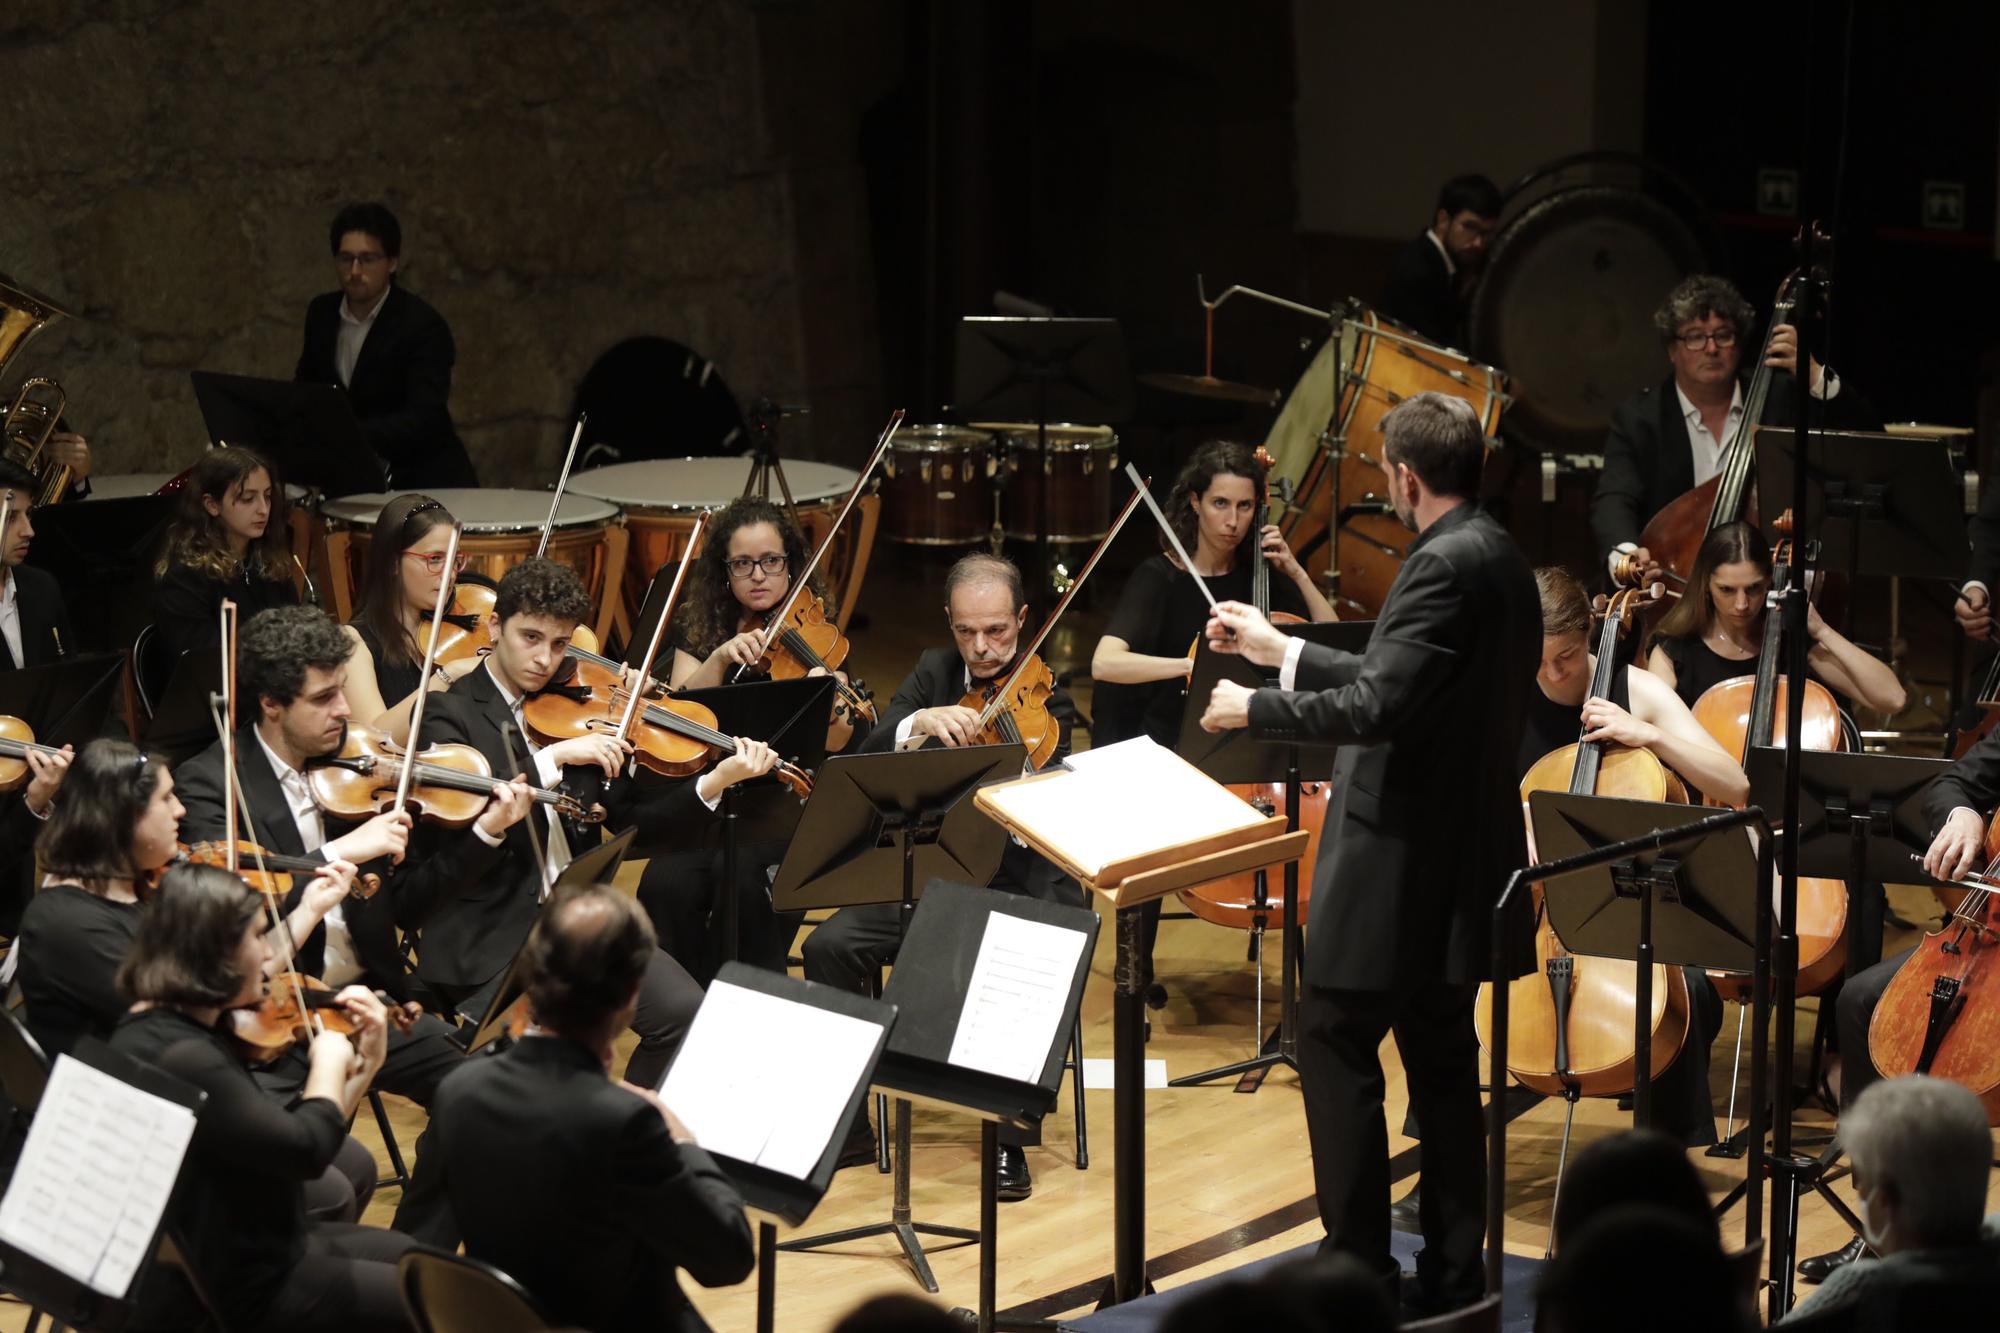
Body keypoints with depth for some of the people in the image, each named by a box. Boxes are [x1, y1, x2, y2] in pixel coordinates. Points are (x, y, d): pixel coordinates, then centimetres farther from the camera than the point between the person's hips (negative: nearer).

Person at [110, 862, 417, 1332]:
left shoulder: (177, 1030, 4)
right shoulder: (180, 1058, -28)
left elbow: (281, 1135, 10)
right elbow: (307, 1148, -29)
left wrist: (364, 1063, 5)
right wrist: (329, 1059, -12)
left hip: (228, 1256, 10)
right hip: (236, 1294, -10)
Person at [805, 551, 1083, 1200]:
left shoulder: (1043, 693, -4)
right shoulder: (935, 672, 8)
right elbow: (868, 758, -6)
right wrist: (918, 722, -25)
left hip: (1020, 882, -4)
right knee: (830, 946, -20)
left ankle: (1012, 1141, -19)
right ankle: (846, 1128, -6)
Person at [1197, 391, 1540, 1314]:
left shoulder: (1446, 565, -19)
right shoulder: (1496, 557, 11)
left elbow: (1375, 708, -26)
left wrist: (1254, 708, -13)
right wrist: (1282, 651, 24)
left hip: (1402, 860, -10)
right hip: (1460, 857, 10)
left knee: (1335, 1039, -3)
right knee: (1440, 1056, 13)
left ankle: (1360, 1263, -3)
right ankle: (1452, 1269, 17)